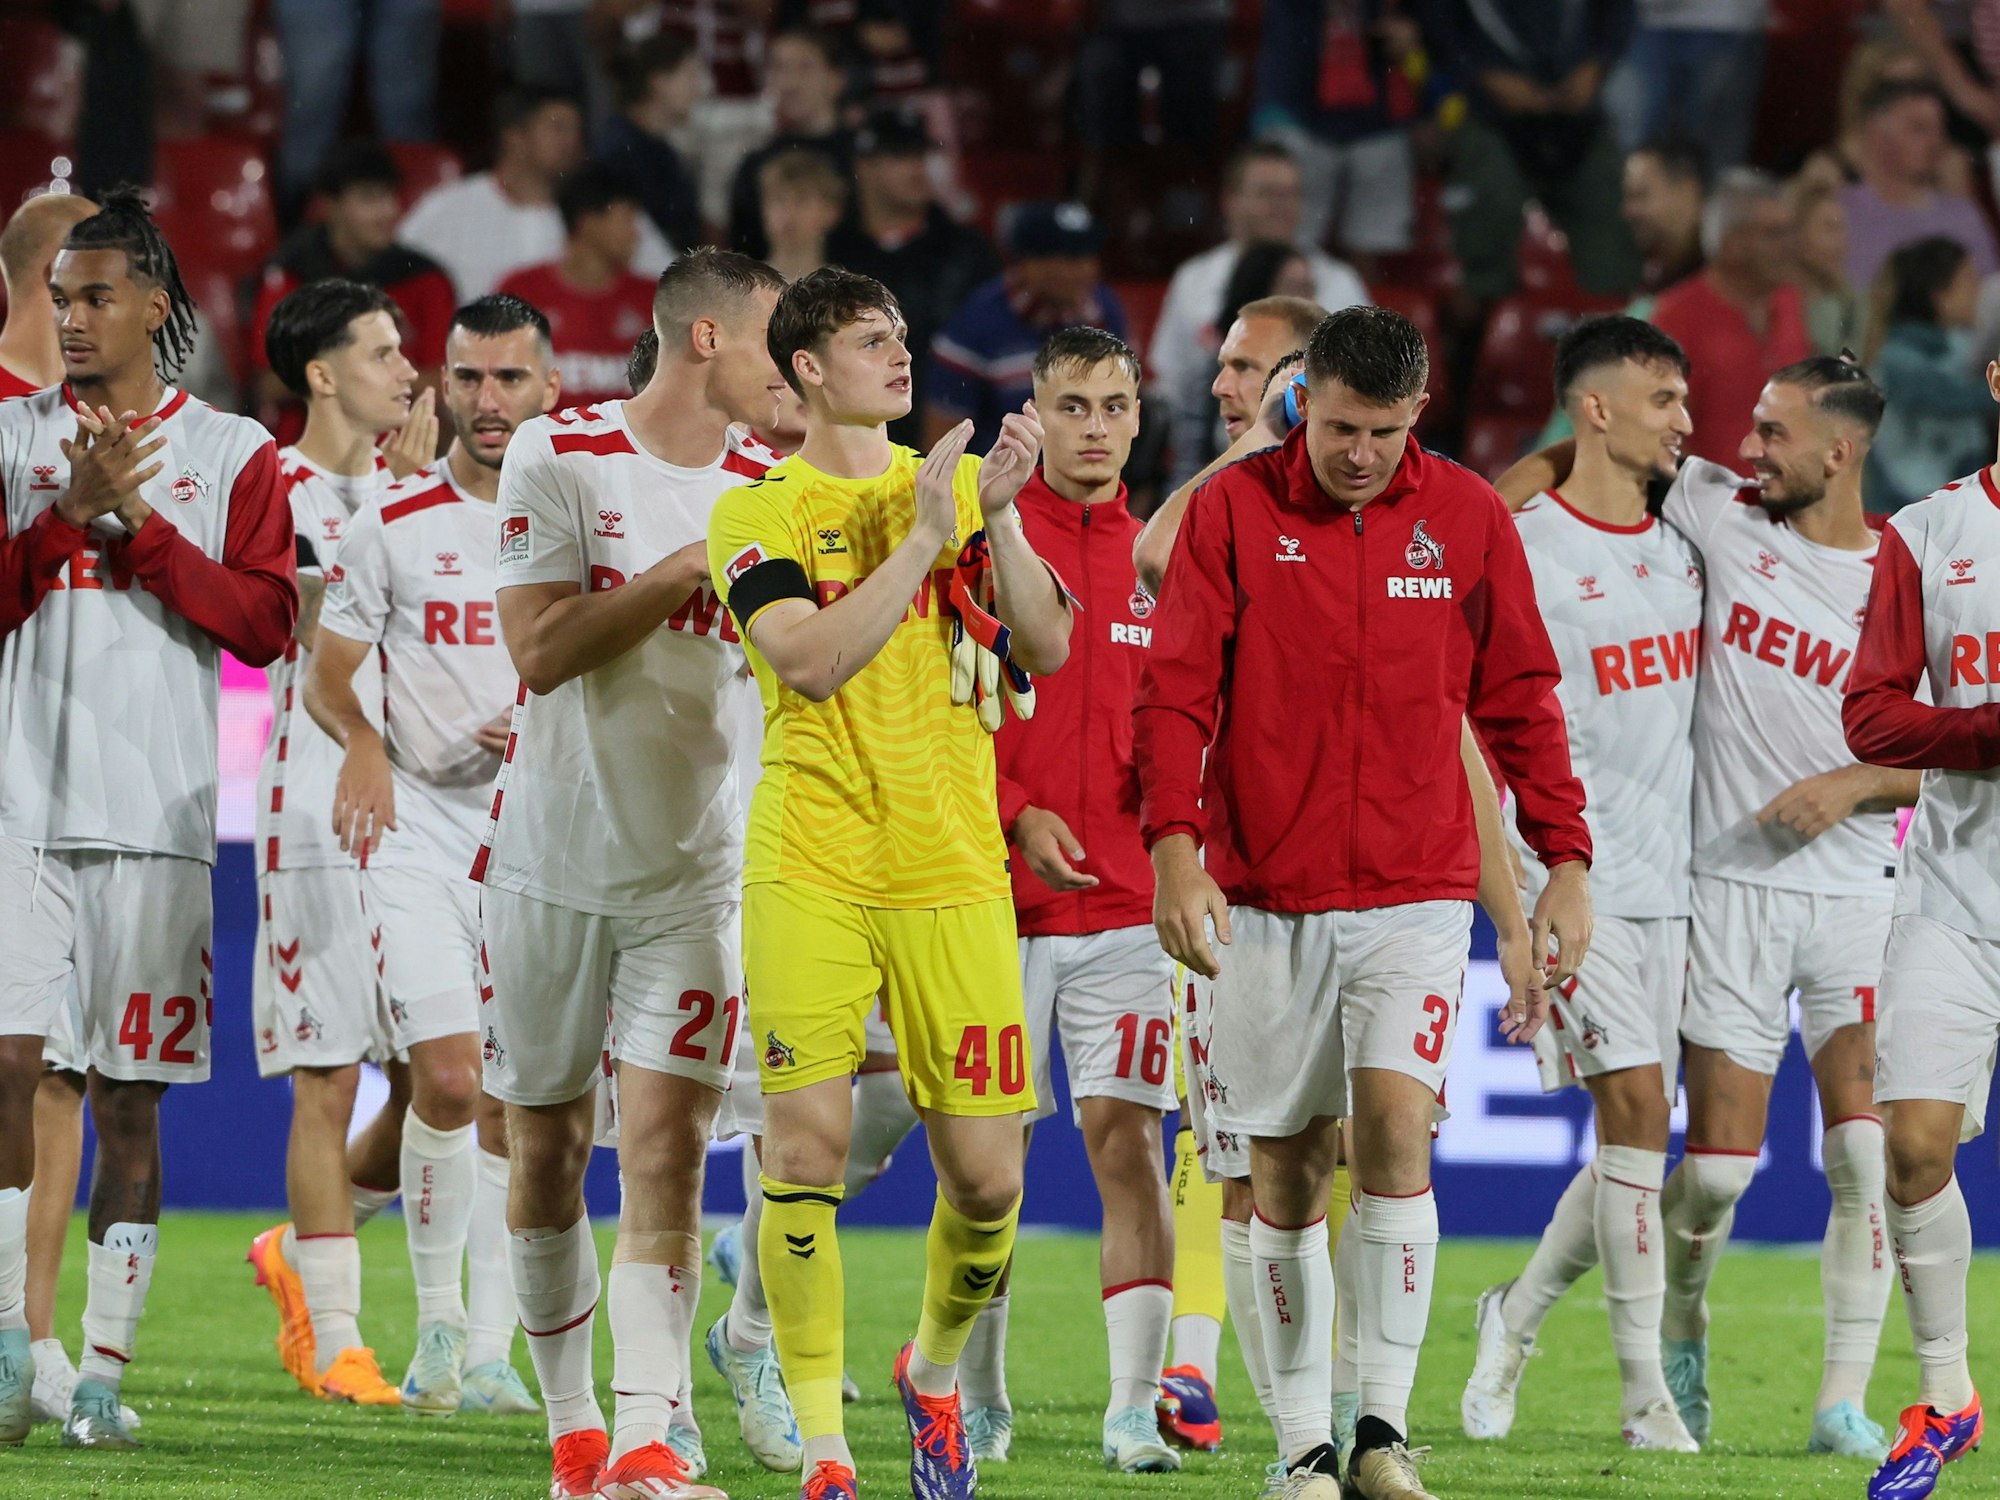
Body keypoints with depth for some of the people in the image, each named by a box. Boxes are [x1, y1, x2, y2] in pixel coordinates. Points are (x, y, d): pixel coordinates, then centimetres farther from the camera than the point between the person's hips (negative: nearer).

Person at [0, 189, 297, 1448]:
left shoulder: (233, 452, 7)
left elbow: (264, 623, -1)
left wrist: (137, 520, -8)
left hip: (158, 815, 0)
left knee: (130, 1095, 2)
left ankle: (107, 1367, 6)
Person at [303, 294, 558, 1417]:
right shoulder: (393, 525, 0)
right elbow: (326, 679, 5)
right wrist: (363, 745, -15)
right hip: (422, 825, -2)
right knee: (446, 1077, -14)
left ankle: (490, 1344, 11)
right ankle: (436, 1317, 2)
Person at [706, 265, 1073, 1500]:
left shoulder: (958, 483, 12)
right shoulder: (759, 514, 2)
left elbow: (1048, 647, 2)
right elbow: (814, 662, -14)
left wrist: (998, 517, -9)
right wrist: (921, 533, -15)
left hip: (954, 874, 3)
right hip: (812, 873, -3)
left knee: (987, 1177, 0)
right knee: (806, 1150, -12)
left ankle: (935, 1372, 28)